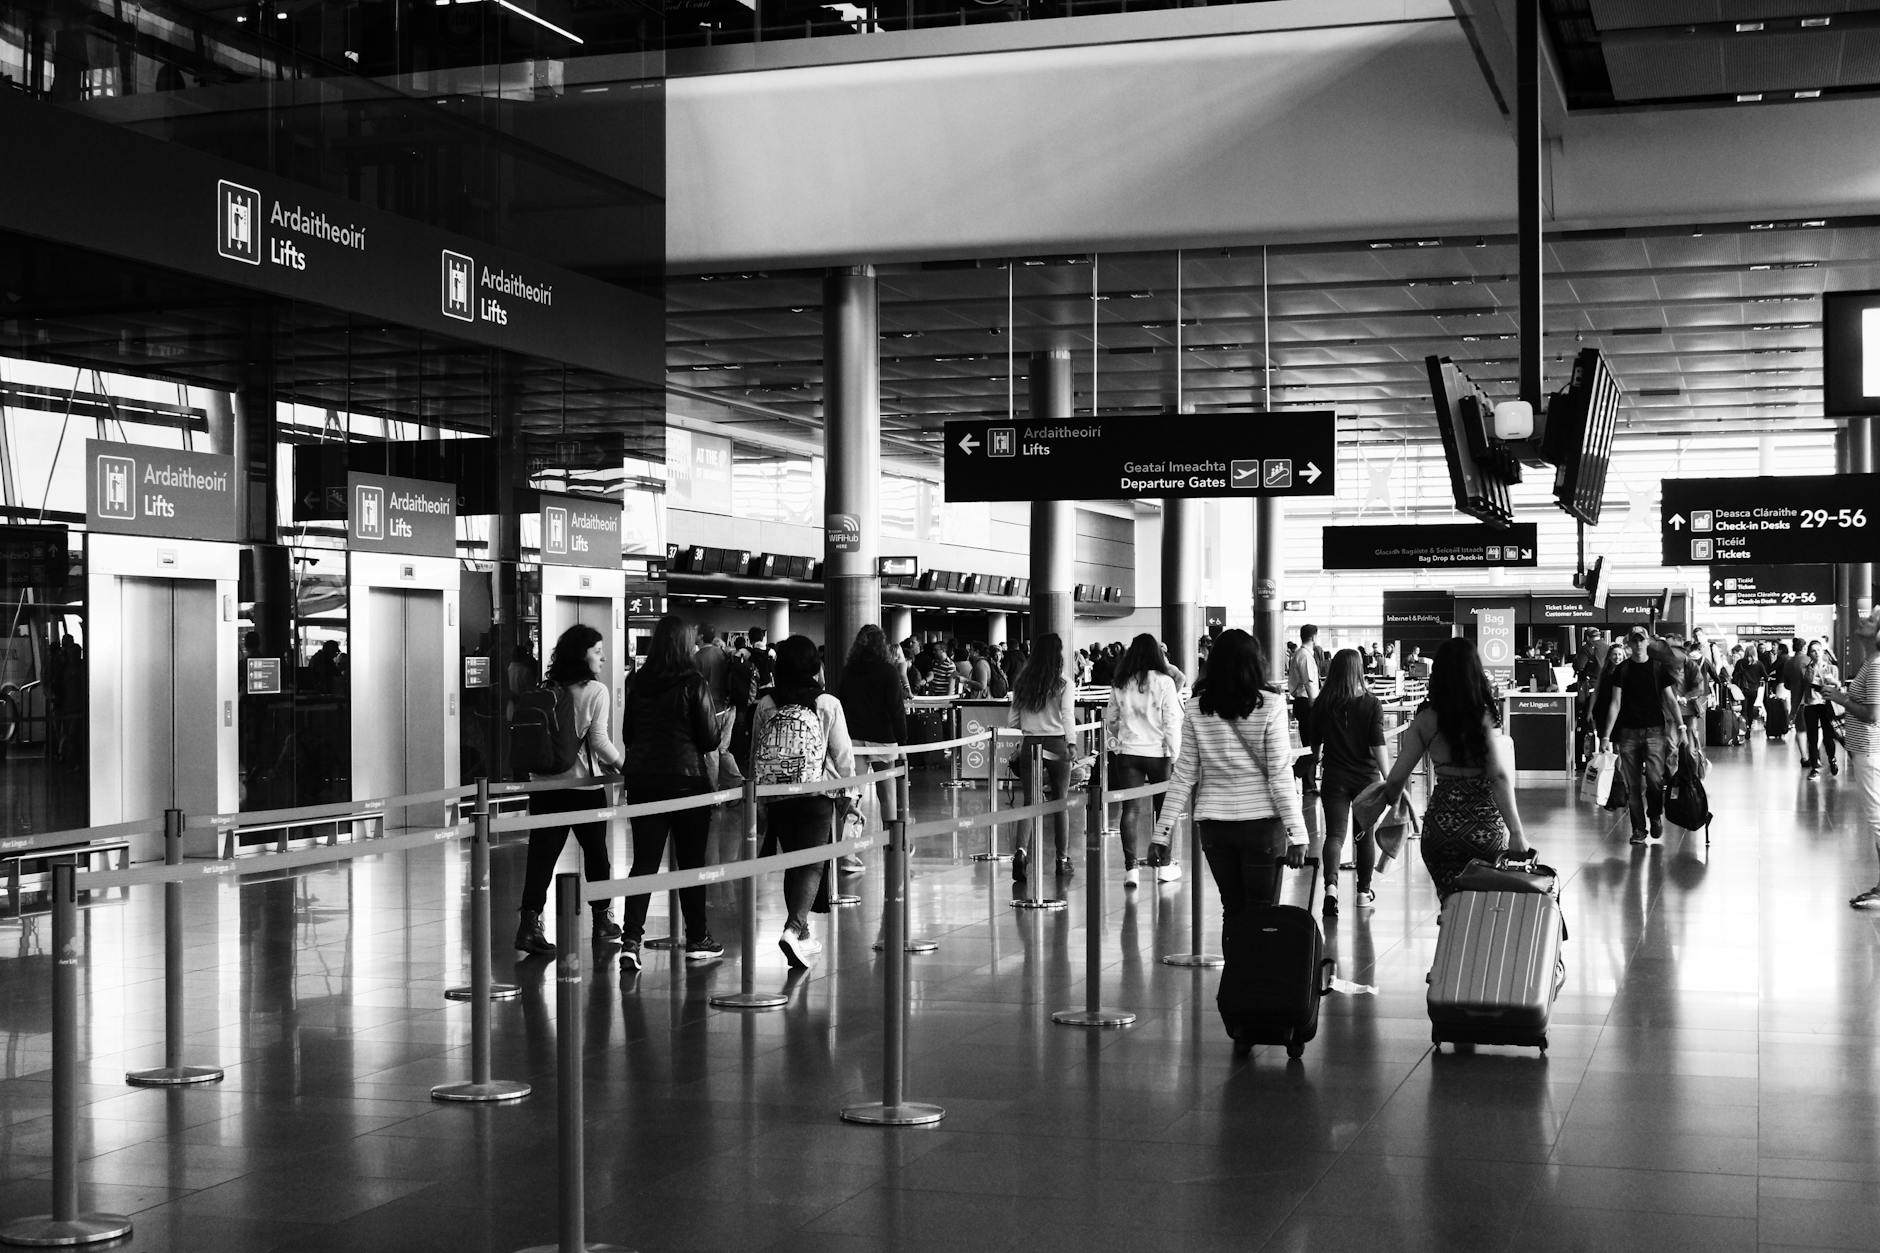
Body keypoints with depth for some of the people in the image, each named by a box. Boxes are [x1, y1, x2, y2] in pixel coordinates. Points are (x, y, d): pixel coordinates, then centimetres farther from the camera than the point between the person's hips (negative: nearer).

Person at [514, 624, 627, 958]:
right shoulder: (596, 691, -9)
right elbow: (599, 741, -14)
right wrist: (622, 763, -1)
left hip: (544, 783, 3)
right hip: (584, 784, -3)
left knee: (542, 854, 2)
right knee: (596, 851, 14)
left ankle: (529, 922, -10)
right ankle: (602, 920, 26)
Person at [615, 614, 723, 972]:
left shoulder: (638, 683, 3)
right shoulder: (693, 683, -9)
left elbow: (627, 734, 11)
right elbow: (710, 739, -8)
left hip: (642, 778, 4)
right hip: (686, 778, -4)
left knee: (644, 861, 3)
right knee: (691, 861, 9)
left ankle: (631, 940, -9)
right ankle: (697, 939, 18)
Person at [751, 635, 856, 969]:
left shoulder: (765, 705, 0)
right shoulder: (828, 705, -7)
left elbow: (755, 754, 7)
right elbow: (843, 754, -2)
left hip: (775, 795, 4)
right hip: (817, 795, -3)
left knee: (792, 862, 17)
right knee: (812, 863, -3)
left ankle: (801, 933, 27)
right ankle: (793, 929, -23)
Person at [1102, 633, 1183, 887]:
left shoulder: (1120, 684, 3)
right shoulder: (1164, 682, -8)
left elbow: (1110, 718, 11)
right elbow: (1172, 722, -9)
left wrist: (1114, 742, 25)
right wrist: (1175, 754, -3)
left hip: (1127, 752, 2)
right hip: (1158, 752, -2)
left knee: (1131, 809, 1)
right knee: (1164, 808, 12)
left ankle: (1130, 868, -5)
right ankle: (1163, 865, 18)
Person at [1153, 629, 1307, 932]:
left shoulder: (1196, 709, 0)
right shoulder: (1269, 705, -7)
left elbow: (1183, 775, 1)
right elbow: (1280, 776, -8)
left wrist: (1162, 831, 7)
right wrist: (1297, 833, -5)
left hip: (1213, 823, 3)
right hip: (1261, 820, -3)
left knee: (1232, 910, 12)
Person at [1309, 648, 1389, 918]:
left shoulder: (1322, 704, -3)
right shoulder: (1372, 704, -7)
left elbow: (1314, 744, 7)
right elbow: (1378, 745, -14)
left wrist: (1321, 755, 27)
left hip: (1334, 778, 0)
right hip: (1366, 777, 0)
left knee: (1335, 834, -3)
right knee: (1365, 834, 15)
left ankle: (1331, 884, -26)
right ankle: (1364, 891, 24)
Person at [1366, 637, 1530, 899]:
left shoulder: (1425, 719, -1)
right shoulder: (1484, 716, -8)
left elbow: (1397, 778, 2)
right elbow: (1499, 776, -14)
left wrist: (1389, 798, 24)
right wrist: (1516, 832, -15)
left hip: (1440, 826, 2)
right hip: (1484, 826, -2)